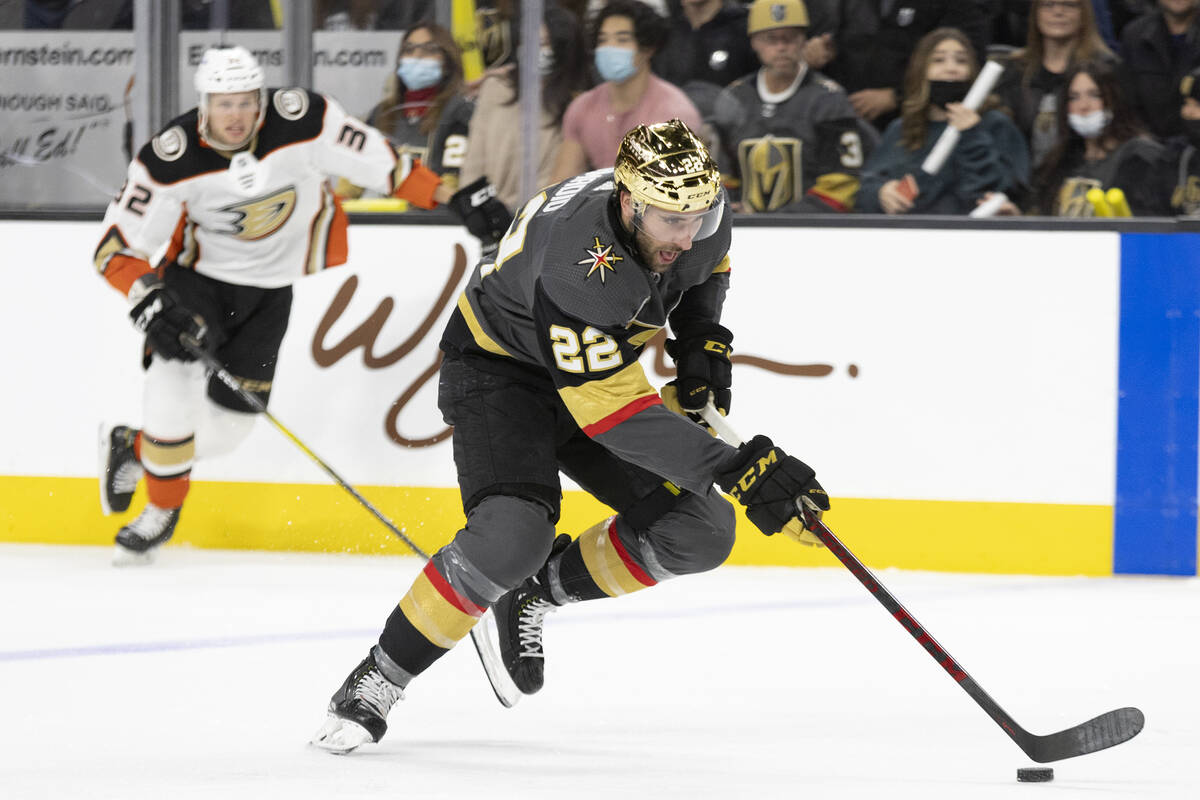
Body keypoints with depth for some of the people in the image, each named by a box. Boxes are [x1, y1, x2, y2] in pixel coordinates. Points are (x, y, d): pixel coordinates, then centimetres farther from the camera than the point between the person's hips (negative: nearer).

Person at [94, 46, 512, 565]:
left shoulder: (301, 122, -25)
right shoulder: (172, 159, -24)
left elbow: (377, 161, -13)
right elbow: (116, 246, -18)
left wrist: (460, 199, -15)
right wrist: (150, 299, -35)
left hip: (271, 287, 2)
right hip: (199, 271, -2)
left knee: (227, 423, 0)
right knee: (175, 371, -26)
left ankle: (133, 449, 30)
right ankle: (163, 509, -4)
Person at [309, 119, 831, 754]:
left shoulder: (698, 212, -17)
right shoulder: (579, 265, -40)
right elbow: (618, 415, -41)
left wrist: (702, 341, -6)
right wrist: (735, 469, -46)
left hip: (593, 364, 7)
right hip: (497, 371, -7)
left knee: (700, 532, -7)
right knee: (513, 534, -32)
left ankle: (539, 589, 14)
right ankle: (377, 681, -15)